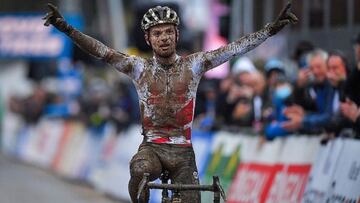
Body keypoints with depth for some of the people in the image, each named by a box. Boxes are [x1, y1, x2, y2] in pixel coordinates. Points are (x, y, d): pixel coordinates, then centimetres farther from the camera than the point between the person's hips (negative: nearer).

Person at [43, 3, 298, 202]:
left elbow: (235, 48, -6)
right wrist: (67, 29, -20)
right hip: (151, 146, -1)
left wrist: (273, 28, -15)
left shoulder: (193, 64, 0)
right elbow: (101, 50, -8)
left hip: (182, 151, 1)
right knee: (140, 170, -35)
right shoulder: (140, 67, 0)